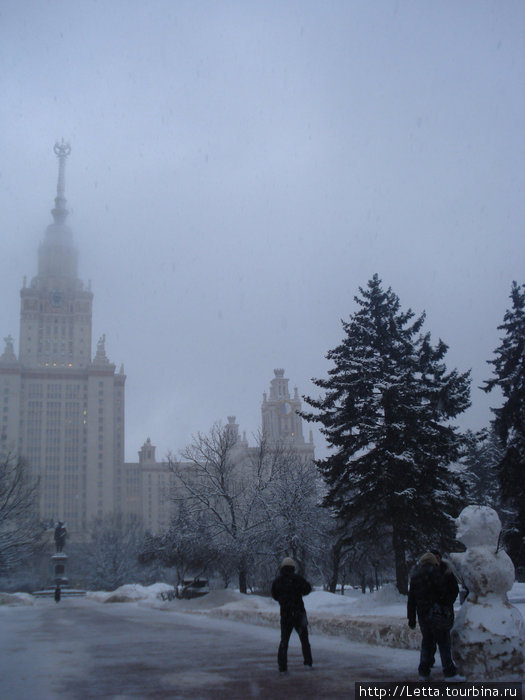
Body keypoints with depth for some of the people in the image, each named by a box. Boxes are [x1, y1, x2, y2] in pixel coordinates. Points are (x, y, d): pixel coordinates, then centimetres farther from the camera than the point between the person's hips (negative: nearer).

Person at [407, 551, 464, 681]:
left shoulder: (415, 576, 12)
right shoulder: (435, 573, -7)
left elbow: (411, 600, 13)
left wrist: (411, 618, 17)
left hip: (422, 615, 6)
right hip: (438, 614, -6)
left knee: (427, 642, 13)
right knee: (444, 642, -2)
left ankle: (424, 672, 13)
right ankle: (449, 673, -5)